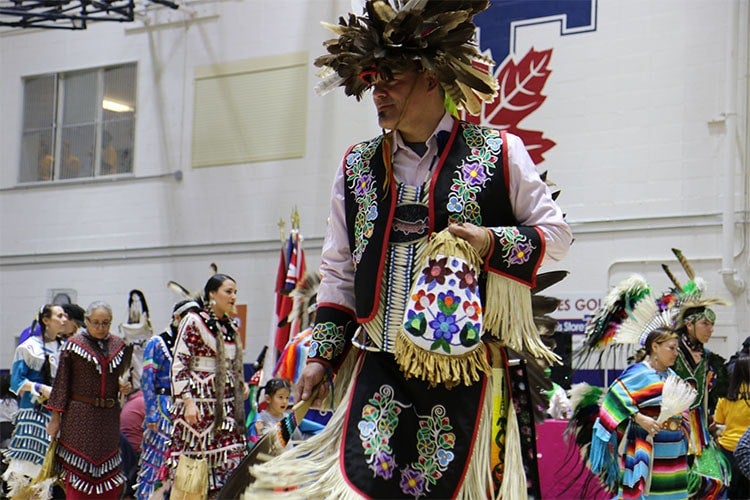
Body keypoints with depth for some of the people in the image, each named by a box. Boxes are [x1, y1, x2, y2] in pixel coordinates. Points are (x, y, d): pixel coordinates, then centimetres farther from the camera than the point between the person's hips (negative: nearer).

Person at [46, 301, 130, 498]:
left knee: (109, 473, 6)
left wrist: (124, 387, -2)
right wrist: (55, 417, -5)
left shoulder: (118, 345, 9)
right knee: (79, 470, -4)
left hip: (109, 416, 4)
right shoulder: (73, 345, -3)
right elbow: (61, 383, -2)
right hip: (80, 416, -4)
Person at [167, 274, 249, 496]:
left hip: (227, 404, 7)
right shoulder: (194, 321, -5)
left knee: (230, 464, -3)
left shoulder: (231, 327, 15)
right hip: (199, 403, -6)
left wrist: (241, 385, 11)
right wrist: (188, 402, -17)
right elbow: (179, 365, -10)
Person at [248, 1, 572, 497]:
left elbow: (556, 233, 6)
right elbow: (339, 272, 17)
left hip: (466, 364, -3)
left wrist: (492, 243, -12)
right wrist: (321, 357, 10)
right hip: (379, 369, 3)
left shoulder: (498, 153, 1)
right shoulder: (358, 166, 12)